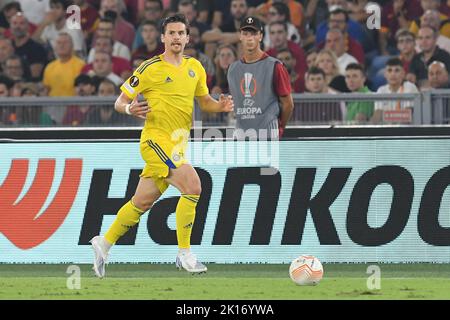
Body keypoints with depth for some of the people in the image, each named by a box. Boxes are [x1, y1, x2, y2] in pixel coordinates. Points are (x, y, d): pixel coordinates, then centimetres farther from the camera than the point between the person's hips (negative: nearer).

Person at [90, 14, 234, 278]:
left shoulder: (195, 68, 11)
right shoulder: (150, 69, -6)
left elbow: (205, 101, 21)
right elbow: (120, 102, 0)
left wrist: (220, 106, -1)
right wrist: (130, 109, -24)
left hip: (178, 144, 7)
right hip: (157, 139, -7)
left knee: (143, 201, 12)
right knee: (193, 186, -21)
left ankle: (104, 244, 28)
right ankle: (185, 254, -14)